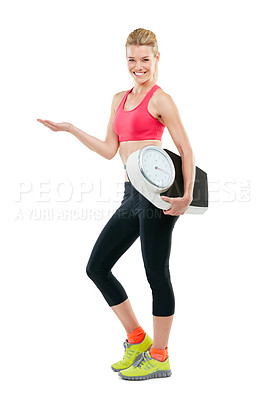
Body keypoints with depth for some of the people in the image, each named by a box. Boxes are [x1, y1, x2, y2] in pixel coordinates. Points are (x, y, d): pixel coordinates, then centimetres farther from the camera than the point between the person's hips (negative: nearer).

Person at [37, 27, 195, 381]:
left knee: (157, 275, 0)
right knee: (97, 267, 10)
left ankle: (159, 356, 16)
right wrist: (70, 129, 13)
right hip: (132, 195, 9)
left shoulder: (160, 99, -5)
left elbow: (186, 149, -9)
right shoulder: (120, 99, 17)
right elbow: (109, 149, 16)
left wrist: (186, 196, -19)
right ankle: (137, 340, 22)